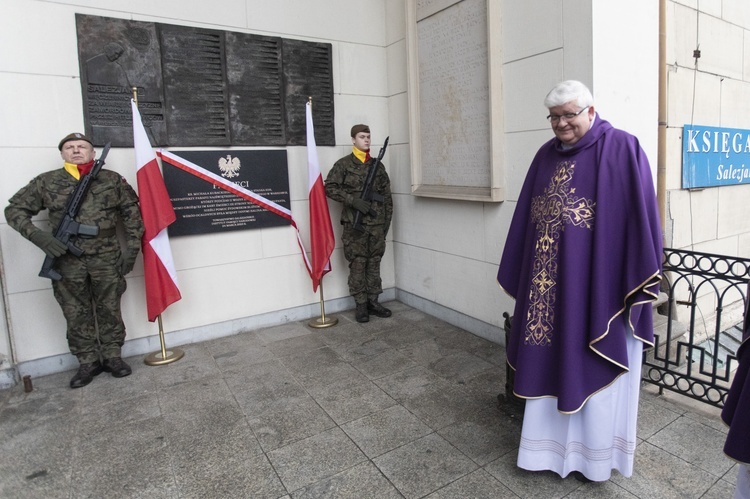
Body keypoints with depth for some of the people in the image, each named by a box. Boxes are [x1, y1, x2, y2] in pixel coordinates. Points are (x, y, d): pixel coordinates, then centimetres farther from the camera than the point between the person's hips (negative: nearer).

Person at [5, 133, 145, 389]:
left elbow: (132, 212, 6)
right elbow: (15, 209, 7)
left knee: (110, 310, 9)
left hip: (107, 259, 0)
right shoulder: (46, 182, 4)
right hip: (67, 262, 1)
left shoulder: (113, 180, 4)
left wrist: (132, 246, -2)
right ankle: (88, 362, 23)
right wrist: (36, 235, -11)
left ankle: (112, 356, 23)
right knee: (76, 315, 9)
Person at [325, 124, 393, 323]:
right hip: (355, 224, -4)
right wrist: (353, 200, -16)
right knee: (358, 264, 1)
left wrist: (387, 219, 10)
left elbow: (386, 195, 15)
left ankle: (373, 301, 20)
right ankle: (361, 305, 11)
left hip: (377, 224, 4)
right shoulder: (343, 164, 0)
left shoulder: (377, 165, 12)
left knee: (374, 263, 9)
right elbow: (330, 188, -6)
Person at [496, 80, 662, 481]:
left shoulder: (622, 150, -7)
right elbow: (526, 217, 12)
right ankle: (553, 443, 31)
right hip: (549, 281, 5)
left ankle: (594, 455, 29)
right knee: (550, 362, 12)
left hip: (599, 282, -5)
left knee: (593, 368, 8)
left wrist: (640, 281, -13)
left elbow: (640, 216, -10)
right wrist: (521, 274, 11)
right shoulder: (546, 155, 9)